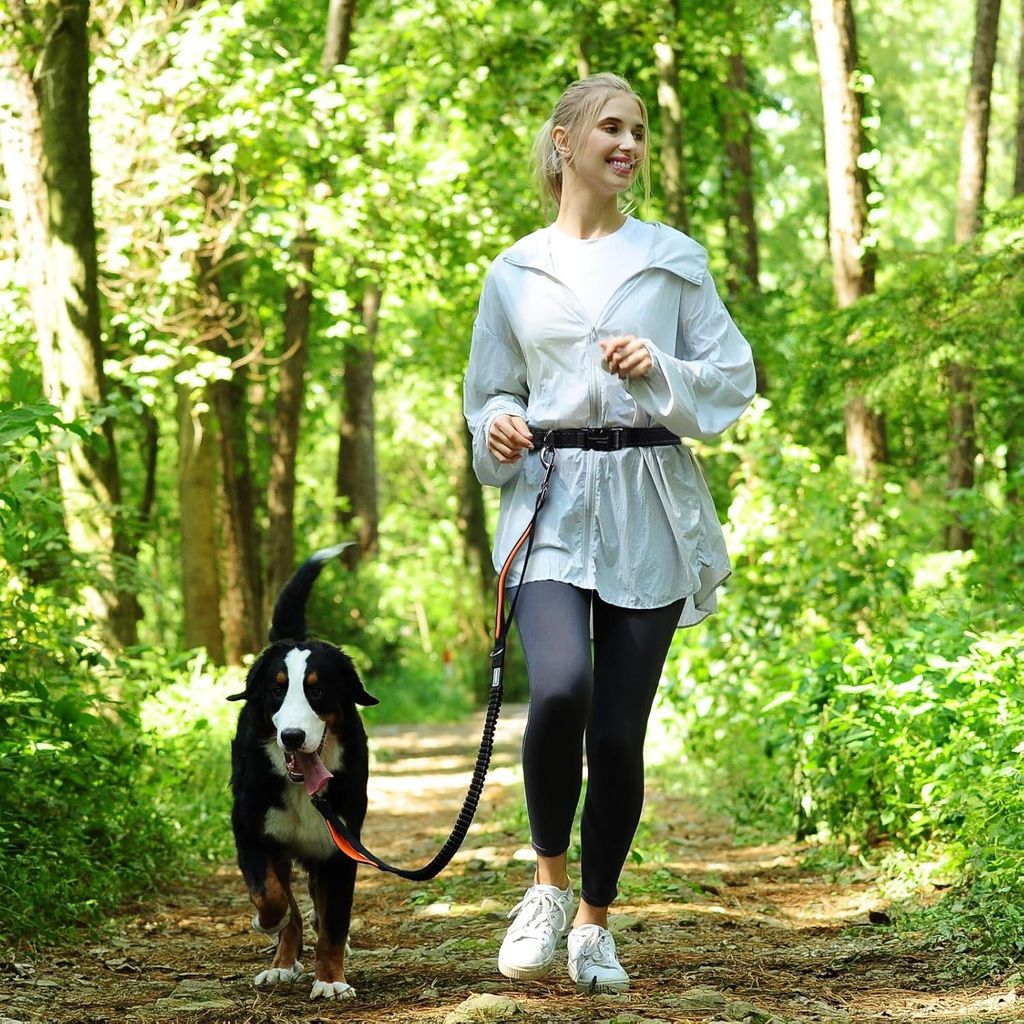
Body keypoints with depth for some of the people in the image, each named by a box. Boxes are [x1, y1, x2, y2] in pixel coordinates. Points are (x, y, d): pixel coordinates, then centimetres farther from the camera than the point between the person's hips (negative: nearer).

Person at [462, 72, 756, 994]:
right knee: (562, 689, -24)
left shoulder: (675, 260, 8)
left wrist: (659, 370, -9)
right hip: (551, 502, -1)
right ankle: (549, 881, 0)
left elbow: (734, 378, 9)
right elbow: (492, 392, 17)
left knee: (620, 731, 0)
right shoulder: (516, 272, 9)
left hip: (648, 509, 1)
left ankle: (596, 920, 19)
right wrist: (498, 433, -5)